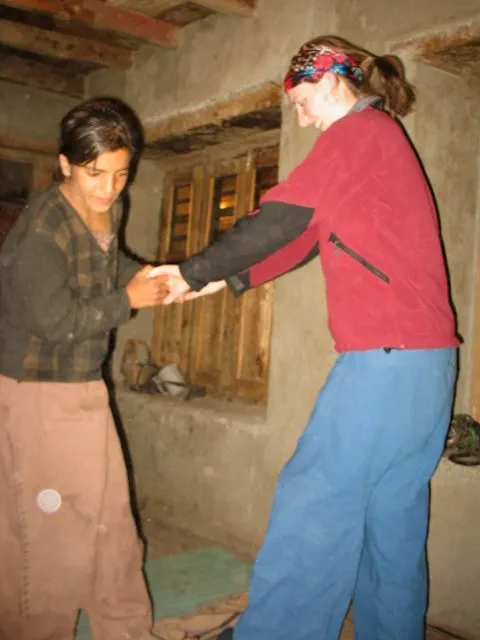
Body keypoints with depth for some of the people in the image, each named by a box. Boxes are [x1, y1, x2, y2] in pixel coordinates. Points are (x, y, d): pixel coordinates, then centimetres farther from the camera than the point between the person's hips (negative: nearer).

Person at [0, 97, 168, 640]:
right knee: (48, 534, 4)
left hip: (85, 390, 8)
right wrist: (128, 300, -14)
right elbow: (57, 320, -22)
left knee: (111, 525, 14)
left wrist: (142, 275, 6)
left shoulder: (107, 210, 3)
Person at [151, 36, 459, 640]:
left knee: (312, 504, -5)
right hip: (428, 360, 10)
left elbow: (281, 220, -9)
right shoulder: (385, 140, 25)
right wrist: (225, 279, 15)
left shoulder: (358, 131, -4)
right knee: (392, 522, 13)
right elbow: (308, 236, 21)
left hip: (385, 356, -10)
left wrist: (194, 270, 1)